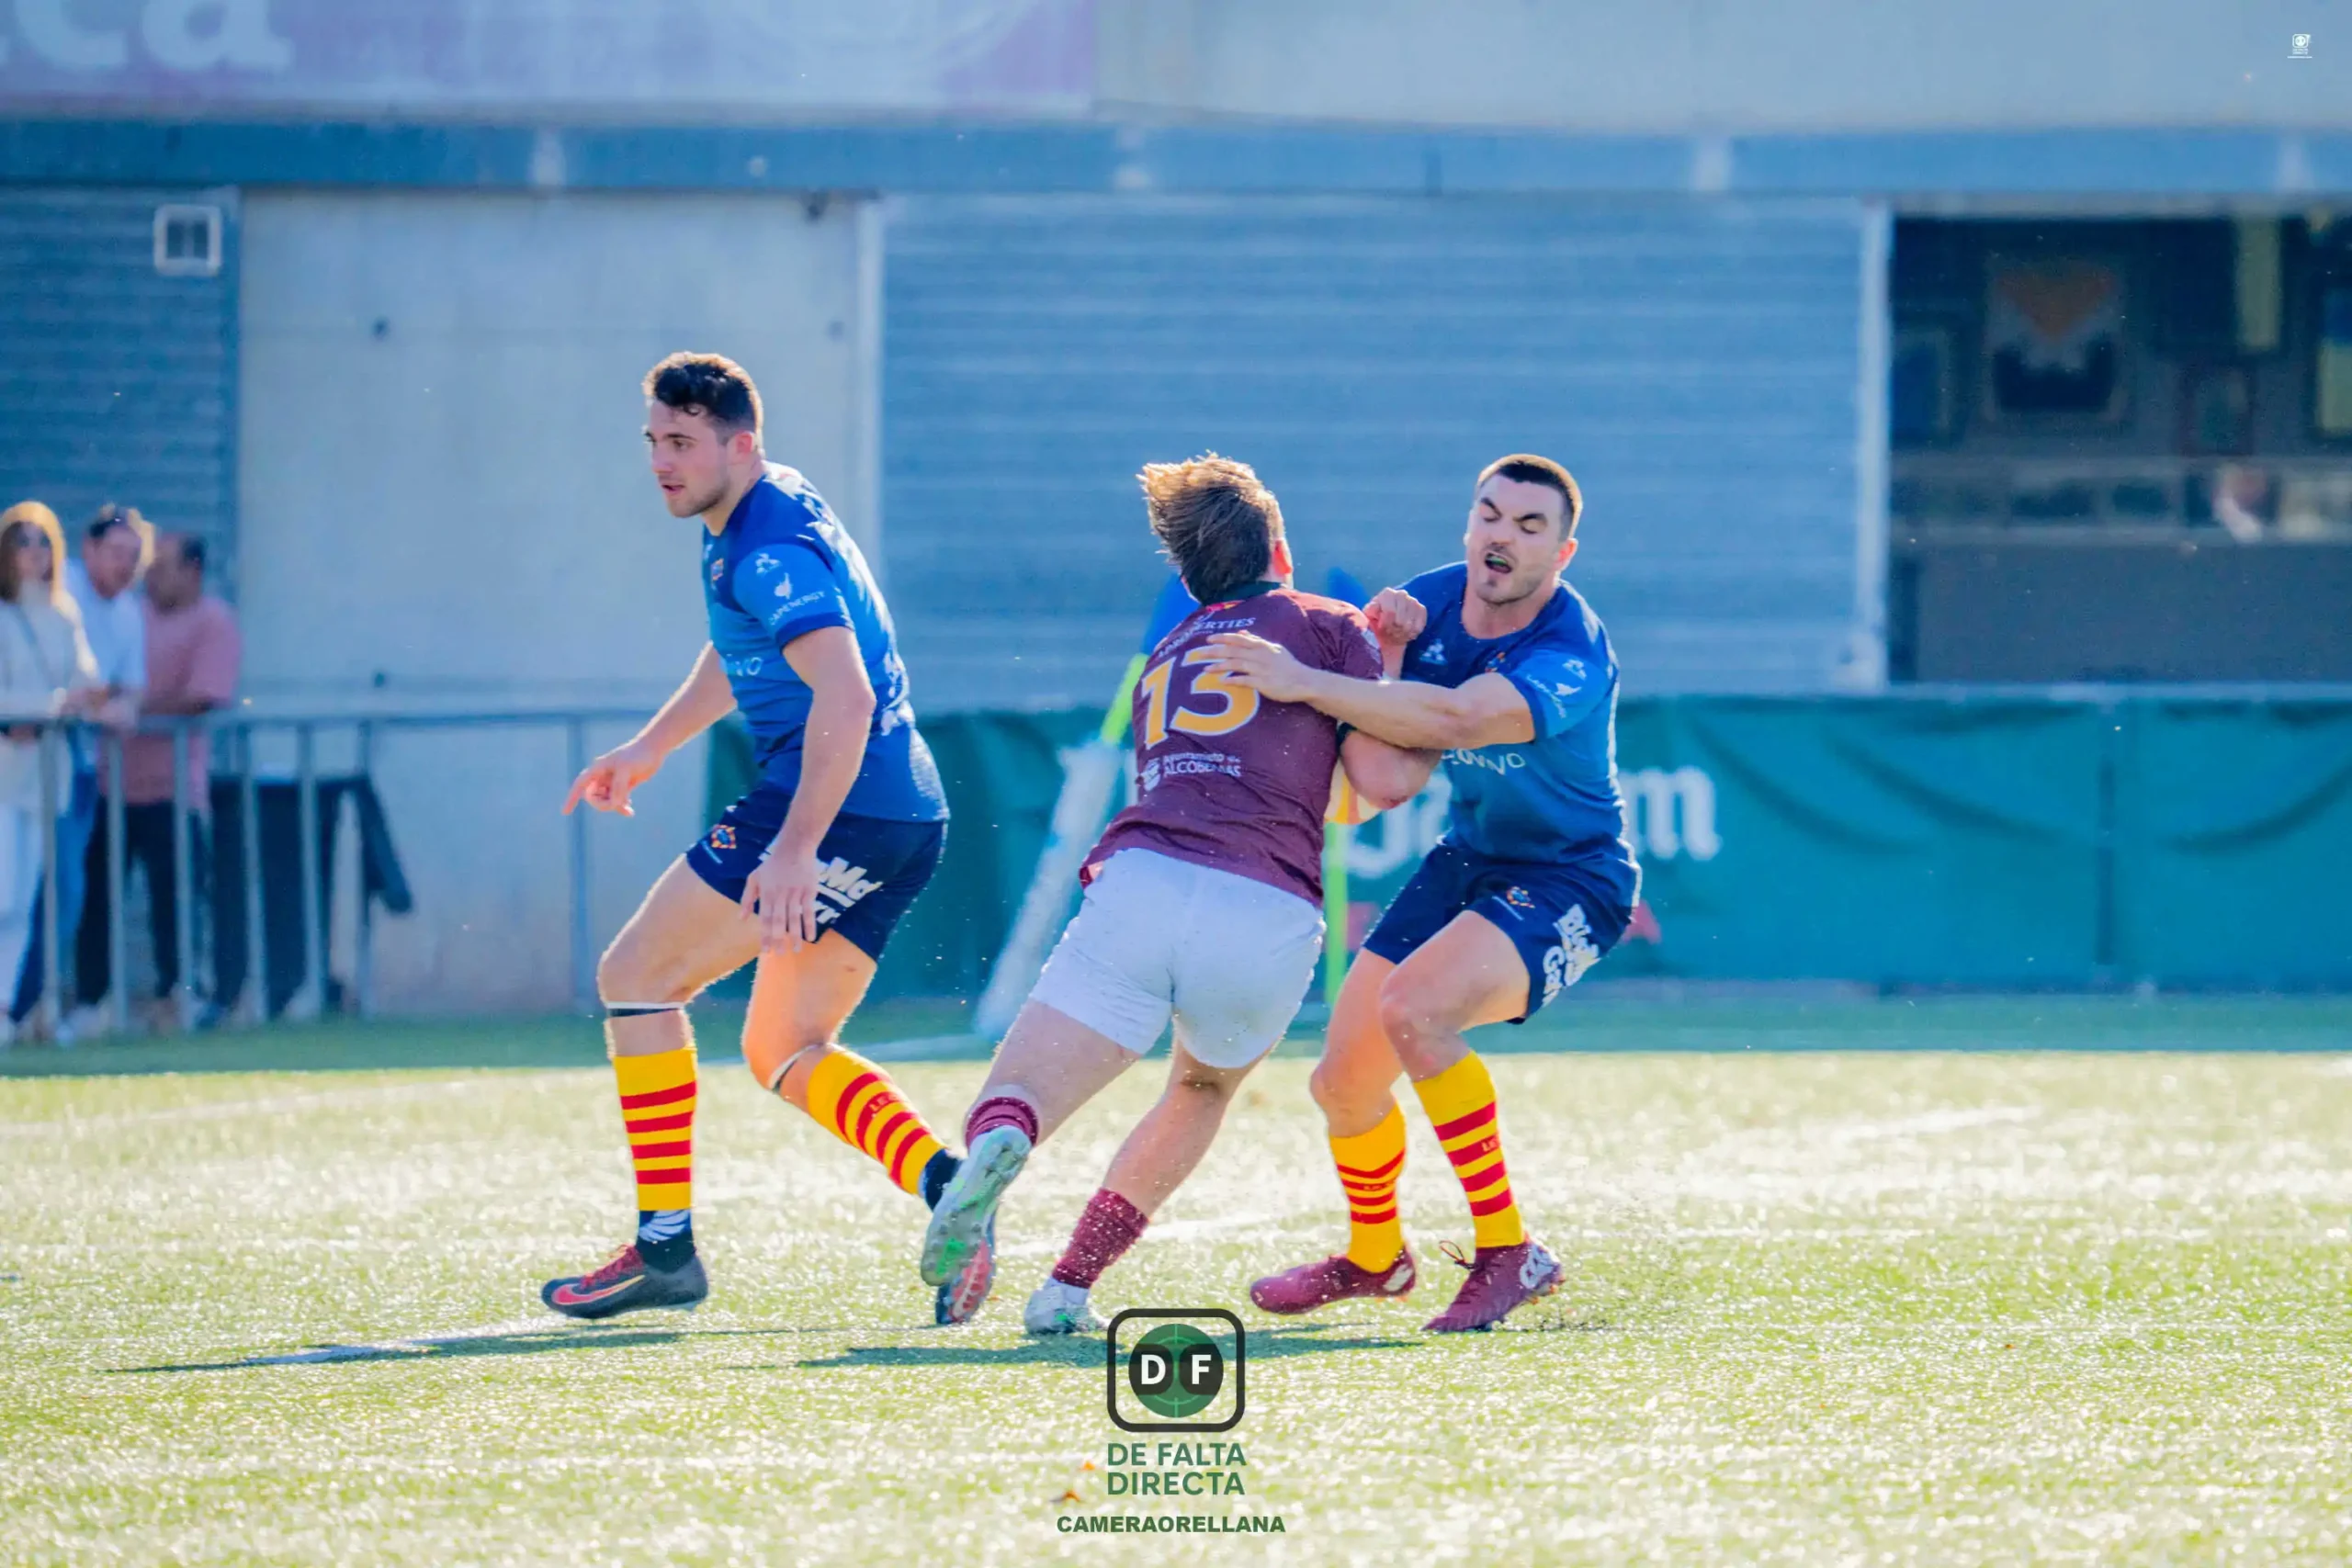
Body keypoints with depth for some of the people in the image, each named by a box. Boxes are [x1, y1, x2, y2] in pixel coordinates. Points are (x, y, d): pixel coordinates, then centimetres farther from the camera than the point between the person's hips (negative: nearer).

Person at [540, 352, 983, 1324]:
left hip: (836, 806, -10)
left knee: (636, 975, -1)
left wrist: (794, 850, -33)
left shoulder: (771, 550, -16)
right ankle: (946, 1184, -7)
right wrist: (649, 748, 39)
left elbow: (845, 700, -28)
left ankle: (665, 1244, -4)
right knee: (783, 1054, 15)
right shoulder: (756, 520, 16)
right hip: (906, 817, 10)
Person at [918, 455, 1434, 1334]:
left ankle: (998, 1148, -46)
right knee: (1203, 1088, 28)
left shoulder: (1167, 658, 33)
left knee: (1014, 1099, -6)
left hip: (1142, 876, 1)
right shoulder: (1331, 628, 17)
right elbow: (1383, 781, 7)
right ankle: (1068, 1287, 12)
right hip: (1271, 916, -1)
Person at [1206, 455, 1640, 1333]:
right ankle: (1373, 1258, 38)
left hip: (1567, 885, -7)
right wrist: (1374, 631, -20)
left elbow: (1453, 718, -43)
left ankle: (1508, 1252, -22)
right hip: (1466, 862, 7)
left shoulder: (1571, 657, -28)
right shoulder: (1434, 600, -5)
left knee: (1413, 1008, -32)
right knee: (1344, 1080, 6)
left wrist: (1304, 683, -45)